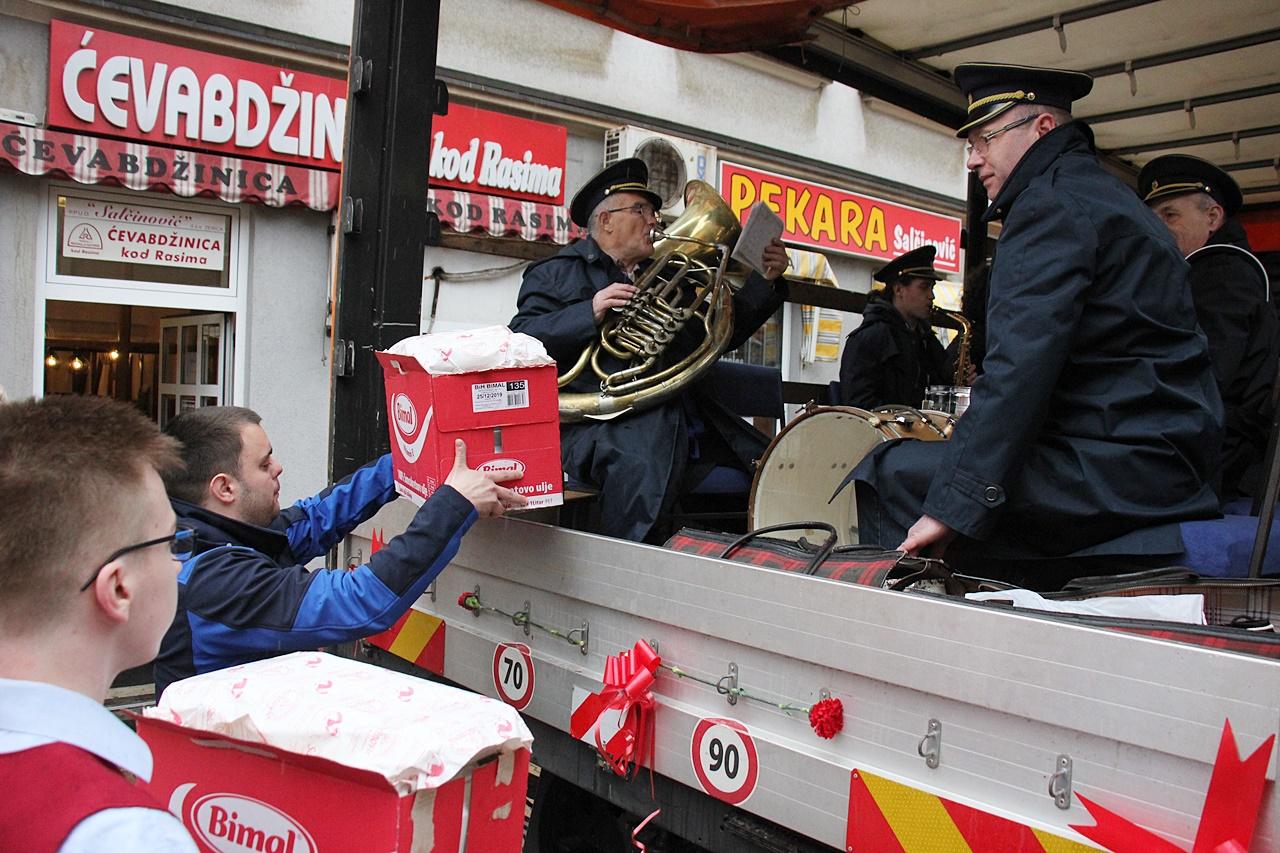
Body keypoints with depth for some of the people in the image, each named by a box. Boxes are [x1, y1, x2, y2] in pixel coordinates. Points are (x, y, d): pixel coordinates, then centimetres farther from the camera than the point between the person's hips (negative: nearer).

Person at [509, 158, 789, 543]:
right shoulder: (558, 273, 13)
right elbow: (519, 341, -2)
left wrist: (765, 280, 17)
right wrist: (590, 313, -14)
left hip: (686, 420, 6)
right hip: (608, 424, -6)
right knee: (641, 471, -38)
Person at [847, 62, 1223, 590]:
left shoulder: (1053, 205, -10)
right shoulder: (1102, 195, 22)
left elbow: (1020, 368, -22)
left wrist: (951, 507, -21)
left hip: (1116, 474, -11)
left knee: (890, 474, -9)